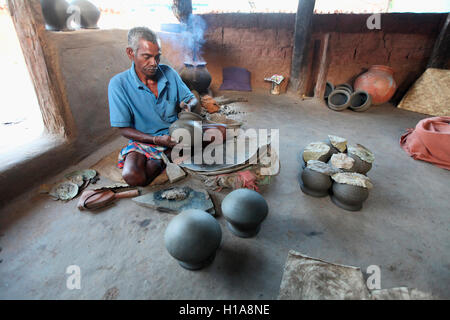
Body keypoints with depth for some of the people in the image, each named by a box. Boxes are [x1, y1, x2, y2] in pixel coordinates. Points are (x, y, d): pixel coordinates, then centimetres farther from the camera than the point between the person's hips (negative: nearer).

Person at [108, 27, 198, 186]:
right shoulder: (118, 84, -11)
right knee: (132, 176, -35)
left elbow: (192, 98, 10)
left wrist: (187, 105, -16)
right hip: (143, 140, -3)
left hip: (175, 133, 4)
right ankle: (163, 161, -3)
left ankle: (163, 157, -11)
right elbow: (125, 129, -10)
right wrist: (156, 140, -24)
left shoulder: (169, 73, -1)